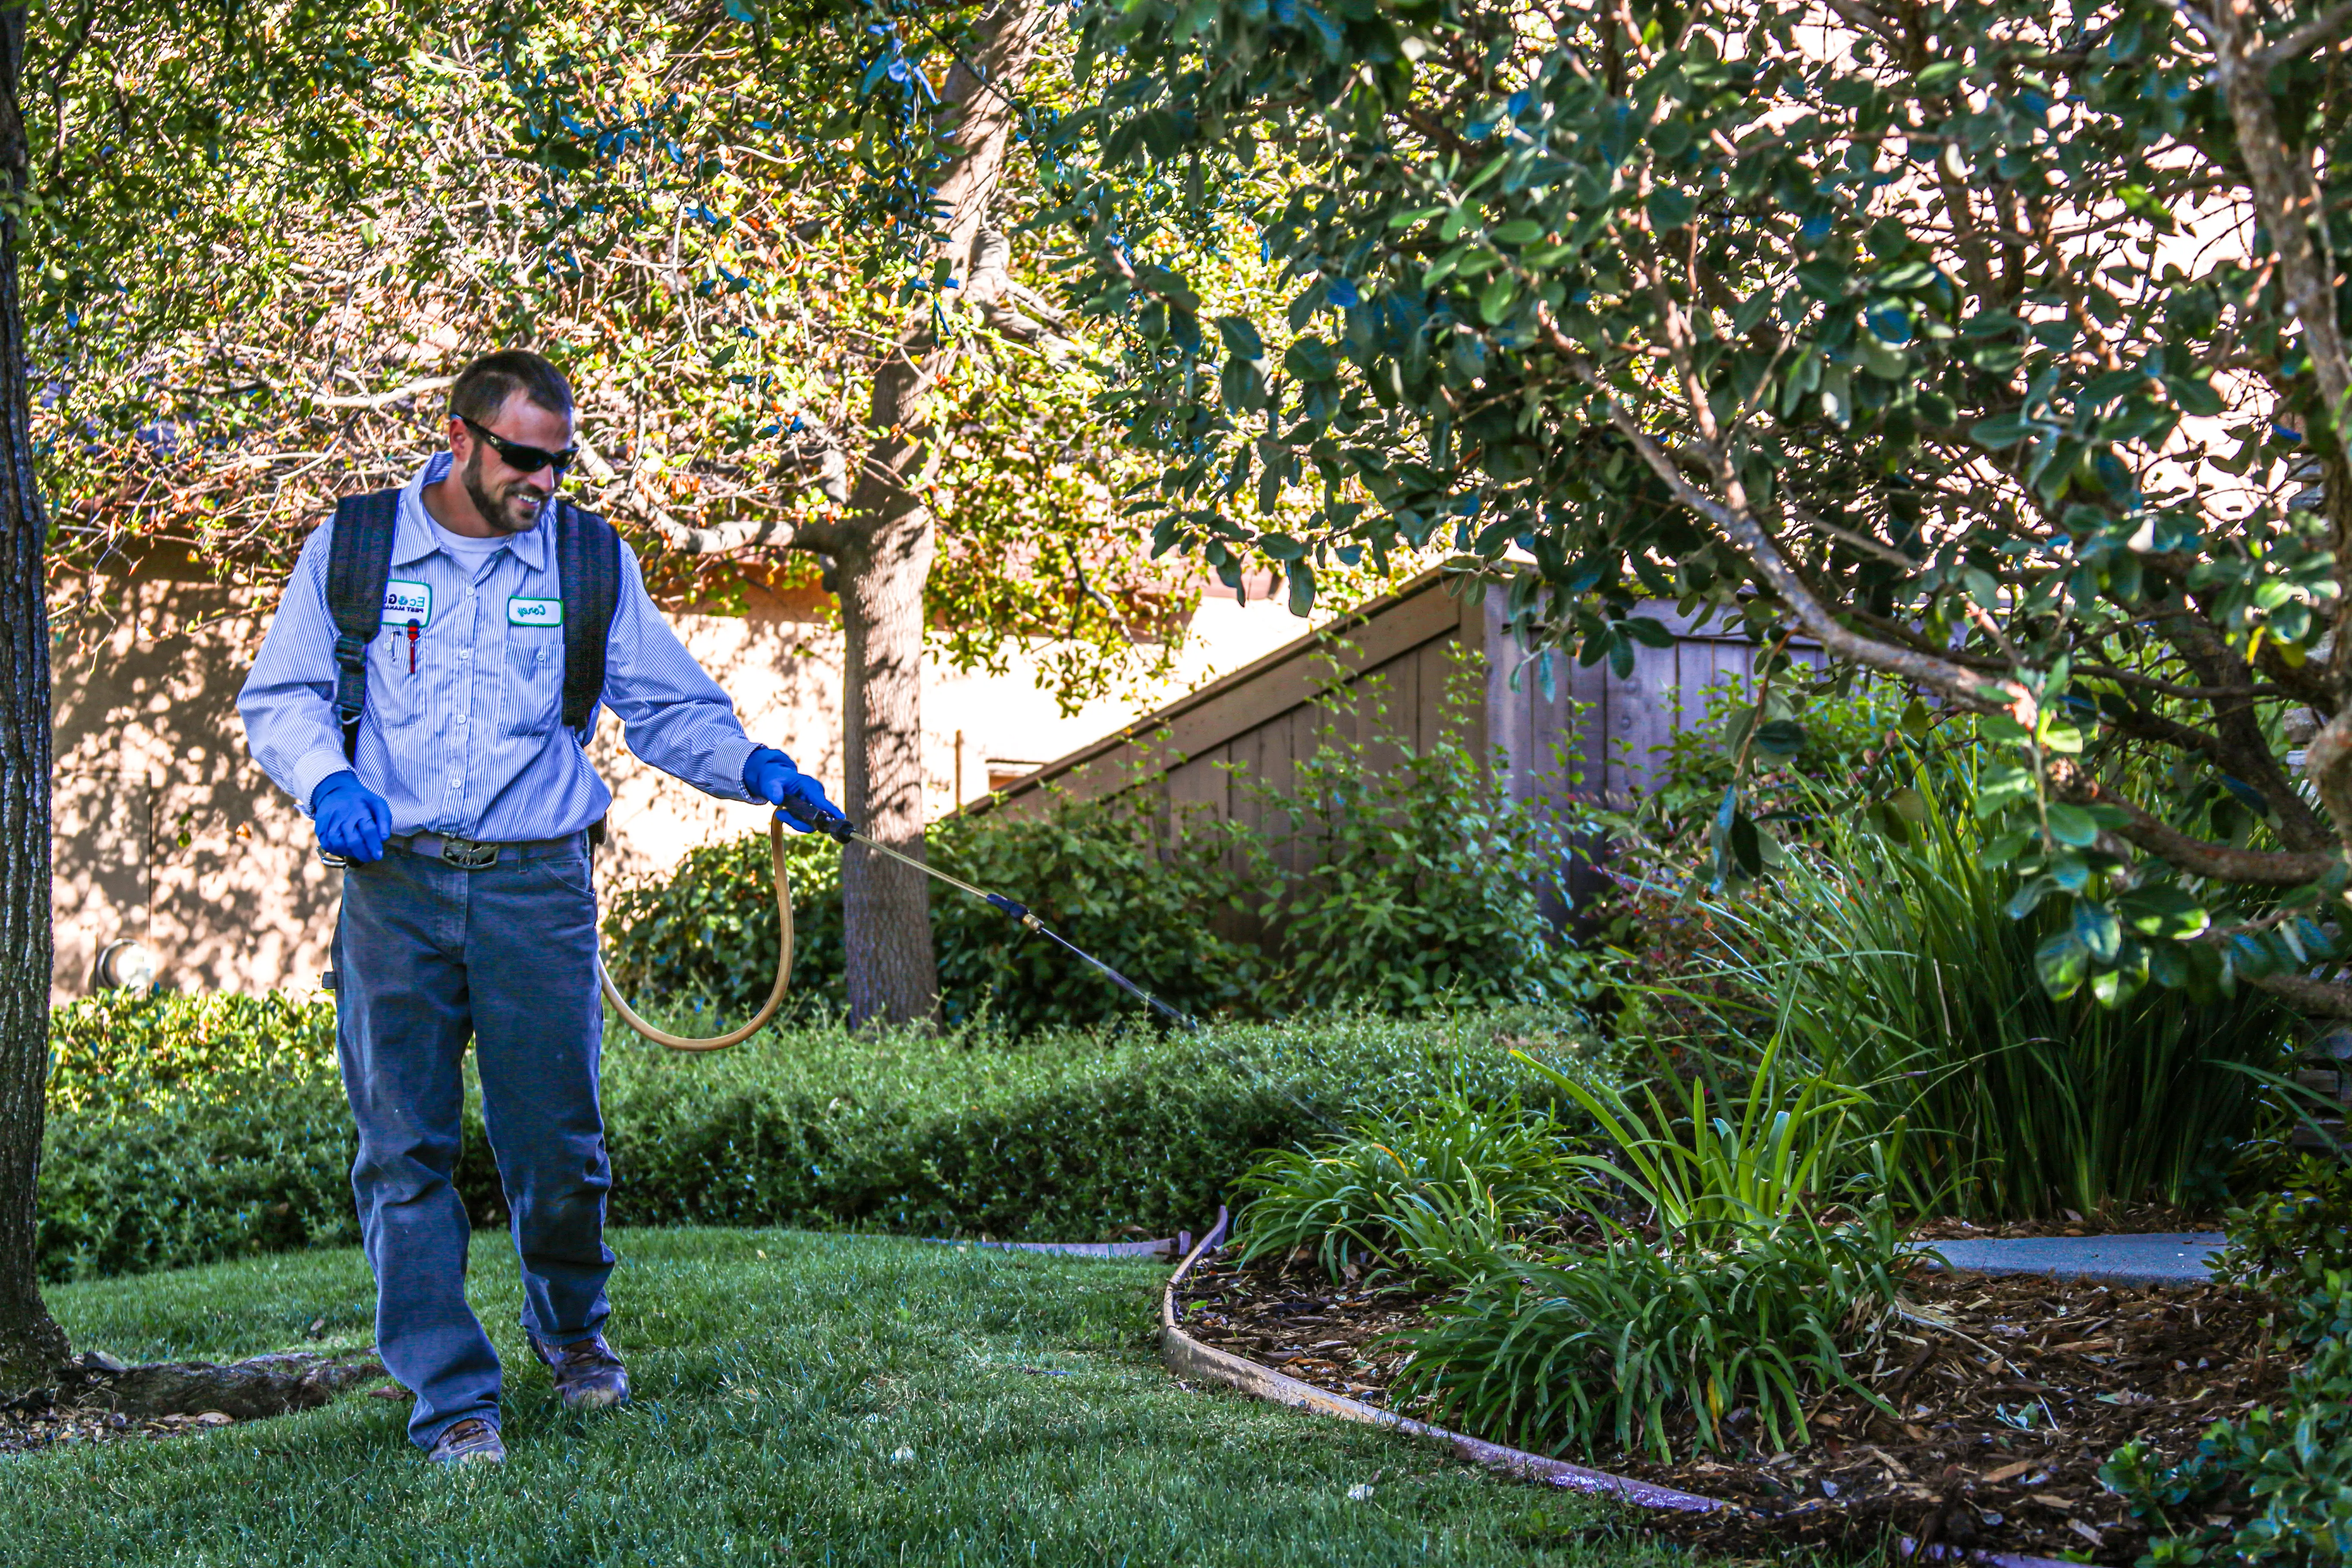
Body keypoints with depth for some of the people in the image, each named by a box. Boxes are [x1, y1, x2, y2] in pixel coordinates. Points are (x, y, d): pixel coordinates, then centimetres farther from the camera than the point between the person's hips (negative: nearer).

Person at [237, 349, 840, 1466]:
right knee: (404, 1148, -1)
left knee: (556, 1141, 1)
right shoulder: (353, 550, 6)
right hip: (394, 883, 0)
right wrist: (327, 782, -11)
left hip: (538, 884, 0)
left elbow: (668, 706, 11)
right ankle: (452, 1397, 7)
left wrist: (753, 767, -7)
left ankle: (571, 1323, 30)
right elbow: (280, 696, 9)